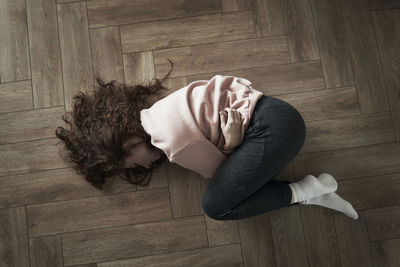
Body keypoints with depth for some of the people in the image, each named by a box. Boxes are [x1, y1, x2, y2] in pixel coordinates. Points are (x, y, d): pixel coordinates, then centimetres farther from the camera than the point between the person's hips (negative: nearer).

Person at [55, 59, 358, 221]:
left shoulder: (174, 141, -16)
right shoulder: (155, 110, 13)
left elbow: (219, 171, -1)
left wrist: (229, 145, -16)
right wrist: (230, 145, -7)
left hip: (271, 126, -10)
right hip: (266, 108, 10)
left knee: (215, 205, -6)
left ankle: (302, 191, -4)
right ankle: (315, 194, 3)